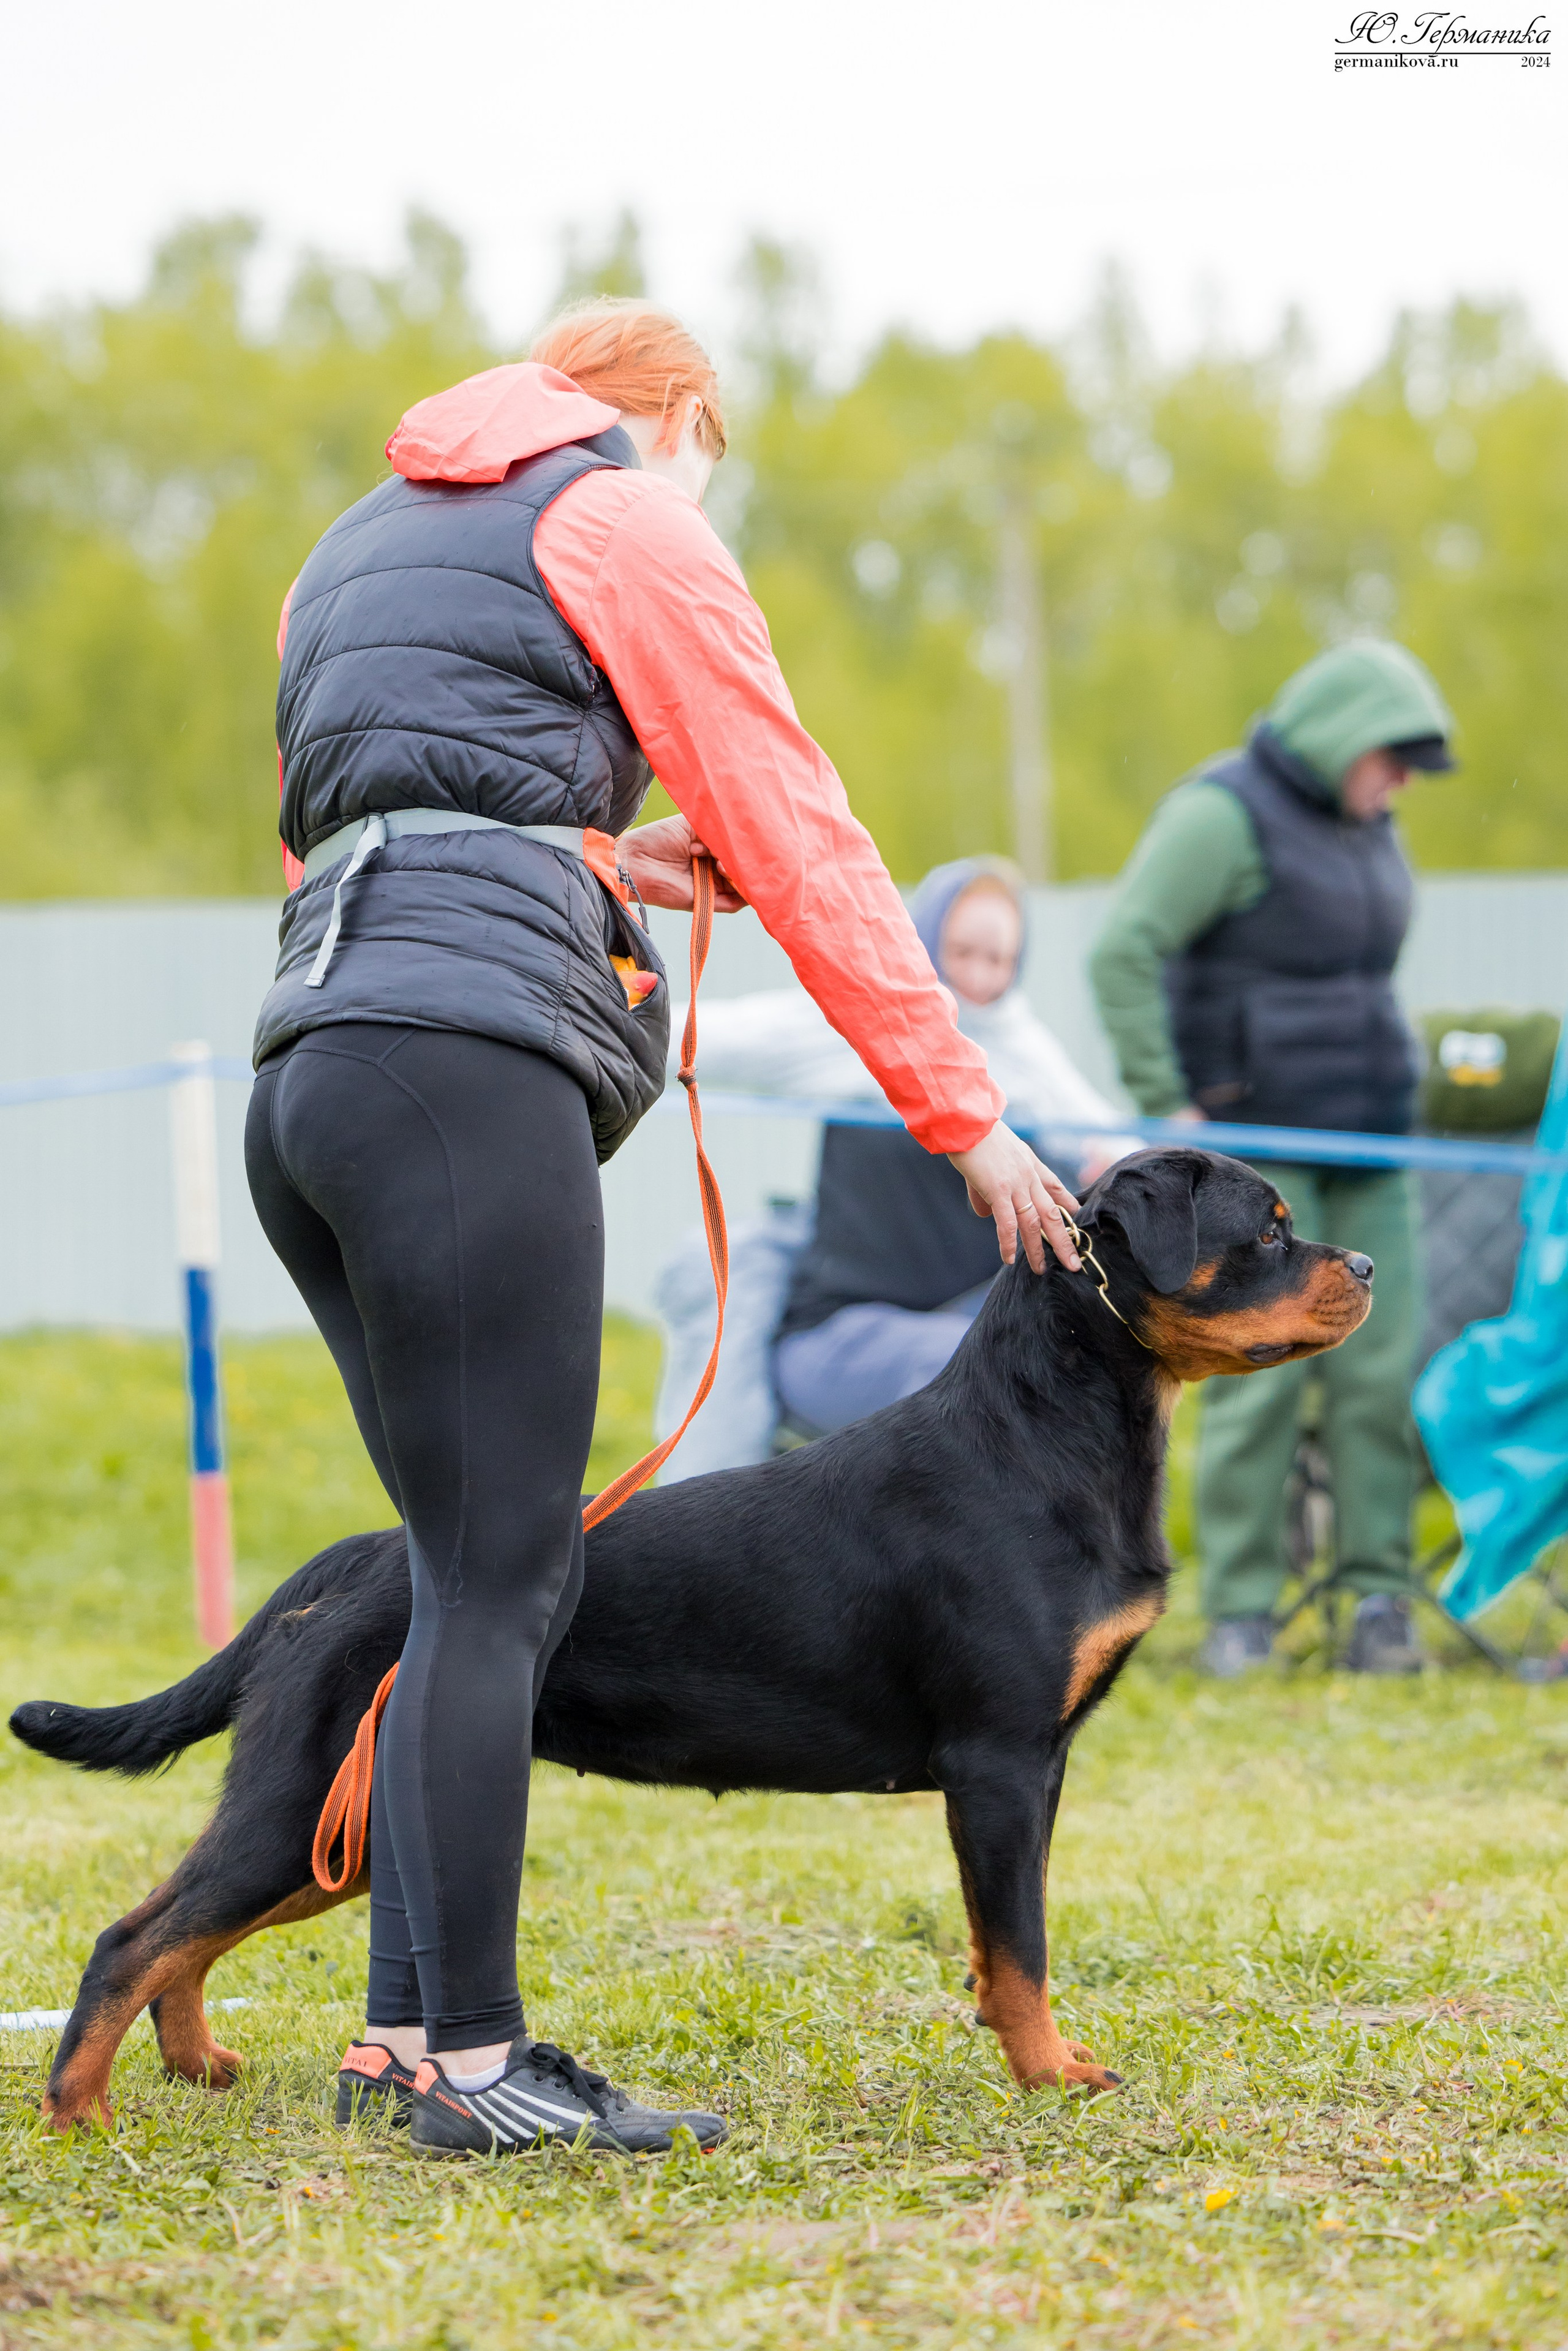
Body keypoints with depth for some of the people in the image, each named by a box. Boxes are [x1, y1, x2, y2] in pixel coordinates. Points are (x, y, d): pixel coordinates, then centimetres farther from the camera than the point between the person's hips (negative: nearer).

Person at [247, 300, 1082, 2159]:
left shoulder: (356, 551, 30)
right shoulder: (629, 520, 6)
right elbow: (800, 843, 3)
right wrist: (969, 1122, 6)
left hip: (310, 1072, 9)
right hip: (470, 1055, -9)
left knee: (477, 1568, 10)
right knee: (501, 1576, -9)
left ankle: (401, 2030, 8)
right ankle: (473, 2061, -9)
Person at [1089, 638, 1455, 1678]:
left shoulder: (1365, 828, 16)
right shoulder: (1224, 815, -9)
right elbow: (1122, 954, -16)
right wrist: (1164, 1106, -17)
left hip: (1366, 1136, 7)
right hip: (1255, 1139, -7)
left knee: (1381, 1363, 0)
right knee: (1260, 1368, -9)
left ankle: (1381, 1593, 3)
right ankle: (1241, 1611, -4)